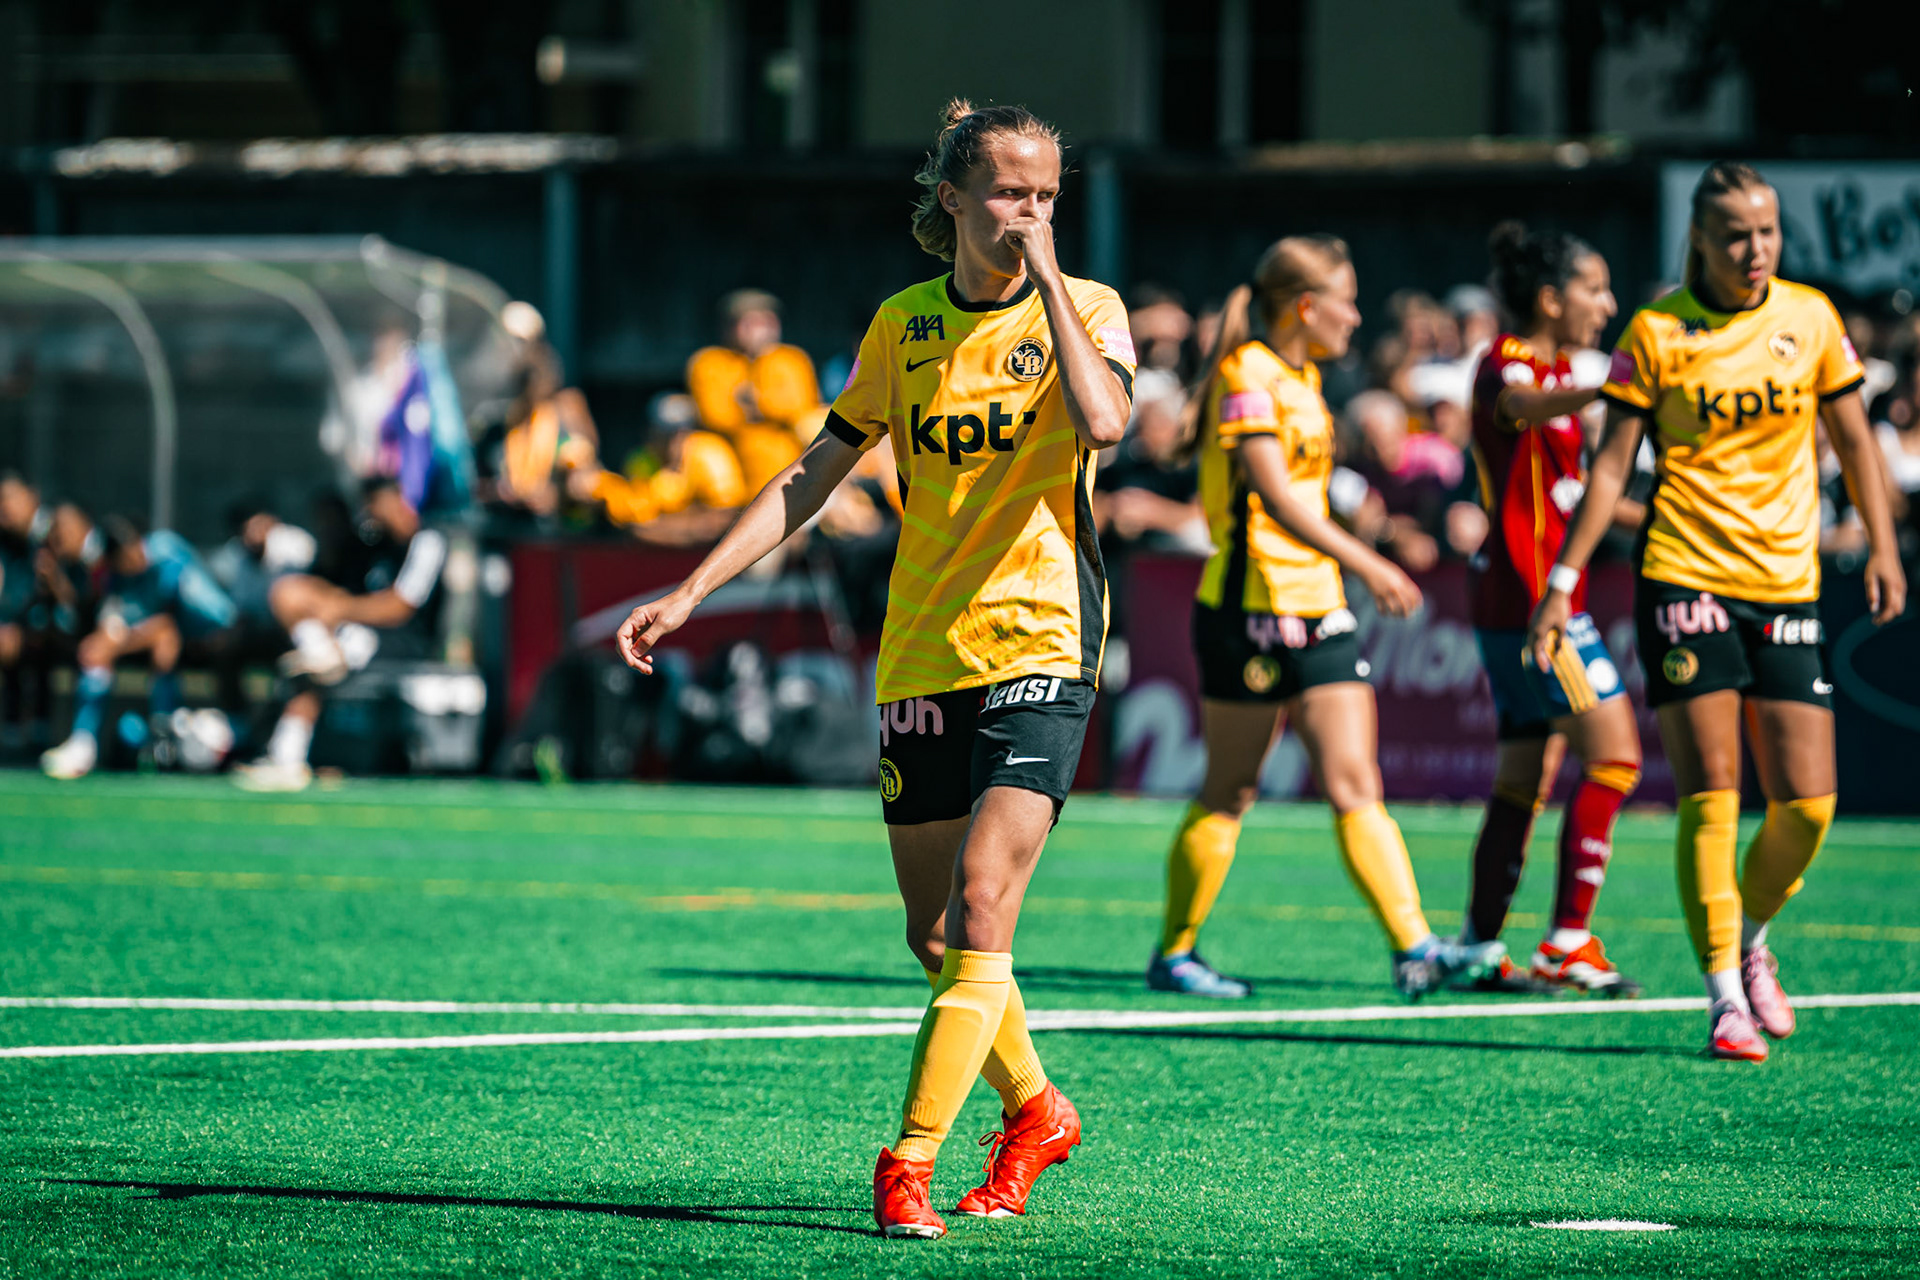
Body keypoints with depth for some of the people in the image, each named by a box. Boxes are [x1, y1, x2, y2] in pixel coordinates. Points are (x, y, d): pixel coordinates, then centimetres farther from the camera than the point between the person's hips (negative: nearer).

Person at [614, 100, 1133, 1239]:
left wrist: (1045, 272, -18)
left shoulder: (1084, 308, -1)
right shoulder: (904, 326, 9)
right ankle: (1035, 1110, 31)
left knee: (982, 910, -17)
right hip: (920, 658, 5)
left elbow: (1103, 420, -24)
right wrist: (689, 593, 9)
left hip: (1039, 643, -4)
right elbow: (812, 478, 15)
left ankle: (910, 1162, -18)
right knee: (934, 937, 8)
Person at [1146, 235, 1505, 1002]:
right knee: (1229, 793, 1)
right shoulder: (1247, 376, -13)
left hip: (1316, 607, 8)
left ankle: (1415, 950, -9)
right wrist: (1367, 564, -27)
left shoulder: (1302, 379, 15)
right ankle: (1175, 953, 13)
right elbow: (1275, 497, -23)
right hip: (1251, 609, -8)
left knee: (1354, 785, -1)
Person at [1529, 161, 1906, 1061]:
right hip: (1685, 580, -3)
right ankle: (1726, 996, -2)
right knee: (1710, 794, -8)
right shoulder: (1655, 332, -3)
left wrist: (1882, 548, 4)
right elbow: (1612, 462, -1)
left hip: (1788, 583, 3)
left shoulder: (1811, 318, 5)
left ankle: (1749, 938, 25)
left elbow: (1853, 439, 14)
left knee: (1807, 801, -2)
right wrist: (1562, 580, -6)